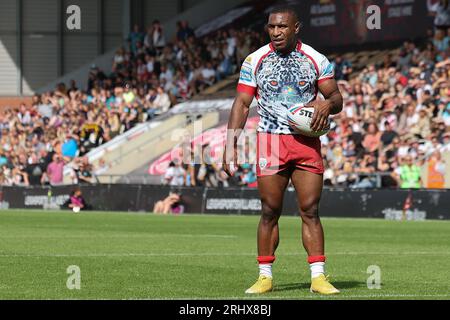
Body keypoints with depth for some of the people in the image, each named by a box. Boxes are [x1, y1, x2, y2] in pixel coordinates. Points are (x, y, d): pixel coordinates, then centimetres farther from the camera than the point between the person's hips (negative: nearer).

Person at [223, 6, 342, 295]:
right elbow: (242, 104, 4)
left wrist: (328, 104, -16)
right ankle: (265, 277, 7)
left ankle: (318, 277, -2)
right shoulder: (255, 61, 3)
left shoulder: (316, 60, 4)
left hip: (307, 141, 0)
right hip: (271, 141, 0)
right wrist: (230, 146, -5)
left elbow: (337, 97, 10)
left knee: (310, 211, -4)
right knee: (270, 212, 0)